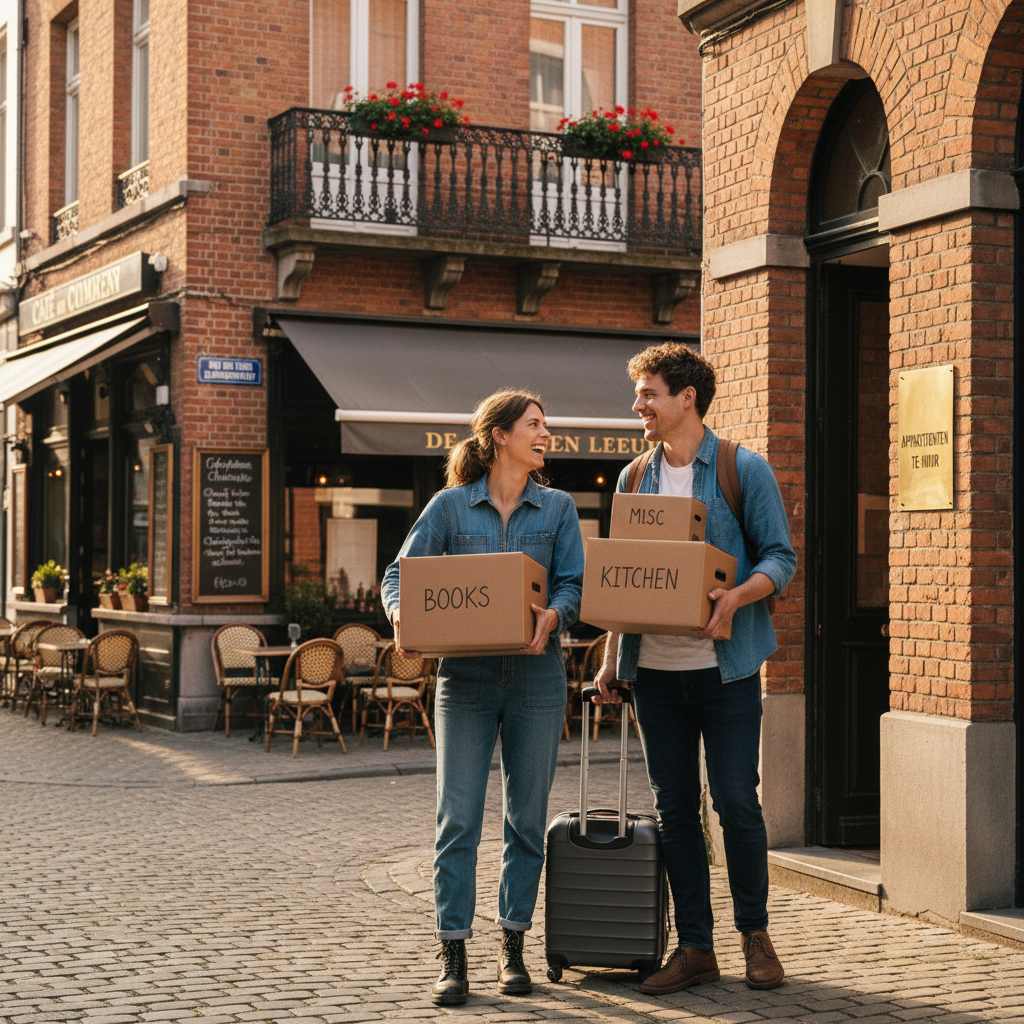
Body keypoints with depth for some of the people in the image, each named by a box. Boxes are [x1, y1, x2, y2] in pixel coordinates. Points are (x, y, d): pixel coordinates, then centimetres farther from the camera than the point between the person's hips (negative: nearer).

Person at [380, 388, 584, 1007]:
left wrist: (552, 615, -20)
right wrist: (401, 614, -16)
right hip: (465, 676, -1)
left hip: (535, 674, 2)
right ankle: (453, 957, 1)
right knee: (458, 817, -5)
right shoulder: (451, 505, 5)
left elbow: (575, 583, 1)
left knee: (528, 817, 5)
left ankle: (514, 948, 17)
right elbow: (400, 572, 5)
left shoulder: (557, 508, 9)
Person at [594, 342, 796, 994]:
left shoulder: (744, 471, -2)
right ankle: (695, 948, 15)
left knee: (737, 801, -2)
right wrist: (611, 660, 9)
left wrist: (735, 598, -23)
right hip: (654, 669, 4)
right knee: (675, 810, 6)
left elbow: (781, 558, -4)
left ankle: (755, 935, 16)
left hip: (724, 666, -4)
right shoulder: (636, 478, 12)